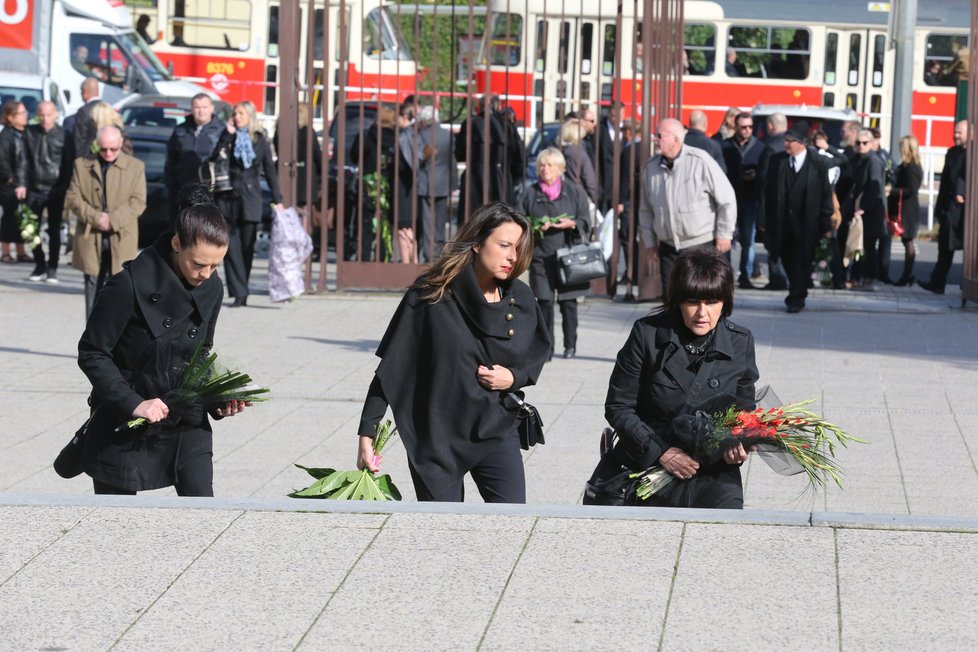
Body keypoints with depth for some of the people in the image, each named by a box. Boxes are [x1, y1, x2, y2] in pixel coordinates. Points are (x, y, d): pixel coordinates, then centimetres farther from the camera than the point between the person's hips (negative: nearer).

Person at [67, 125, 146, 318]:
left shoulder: (136, 167, 3)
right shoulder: (82, 165, 7)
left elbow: (138, 202, -4)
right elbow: (72, 198, 2)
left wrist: (113, 220, -16)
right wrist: (95, 217, -12)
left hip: (121, 239, -2)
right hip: (91, 238, 2)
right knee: (93, 287, 5)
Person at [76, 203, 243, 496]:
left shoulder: (212, 290, -2)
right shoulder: (130, 286, -20)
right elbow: (92, 353, -15)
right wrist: (133, 403, -23)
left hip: (186, 424, 4)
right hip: (125, 426, -4)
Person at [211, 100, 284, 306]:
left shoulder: (259, 141, 6)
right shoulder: (228, 137, 7)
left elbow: (270, 172, 9)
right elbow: (216, 159, -9)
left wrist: (277, 200, 4)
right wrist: (228, 134, -11)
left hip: (250, 198, 0)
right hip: (228, 198, 0)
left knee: (247, 248, 3)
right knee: (232, 248, -7)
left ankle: (241, 291, 13)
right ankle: (239, 293, -10)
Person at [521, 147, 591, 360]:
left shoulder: (574, 191, 7)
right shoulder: (531, 193, 9)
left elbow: (585, 222, 5)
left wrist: (571, 224, -14)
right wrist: (534, 228, -10)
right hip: (541, 256, 0)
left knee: (568, 302, 3)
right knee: (544, 302, -4)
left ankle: (570, 345, 14)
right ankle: (546, 347, 0)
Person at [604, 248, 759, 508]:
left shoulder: (740, 342, 2)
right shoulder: (647, 333, -5)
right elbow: (618, 407, -1)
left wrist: (739, 447, -8)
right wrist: (660, 452, -12)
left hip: (714, 474, 1)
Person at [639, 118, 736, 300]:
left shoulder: (700, 161, -11)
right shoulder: (651, 167, 4)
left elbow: (727, 198, -6)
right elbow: (646, 210, 16)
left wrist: (724, 235, -6)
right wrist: (649, 241, 13)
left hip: (701, 244, -5)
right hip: (668, 247, 5)